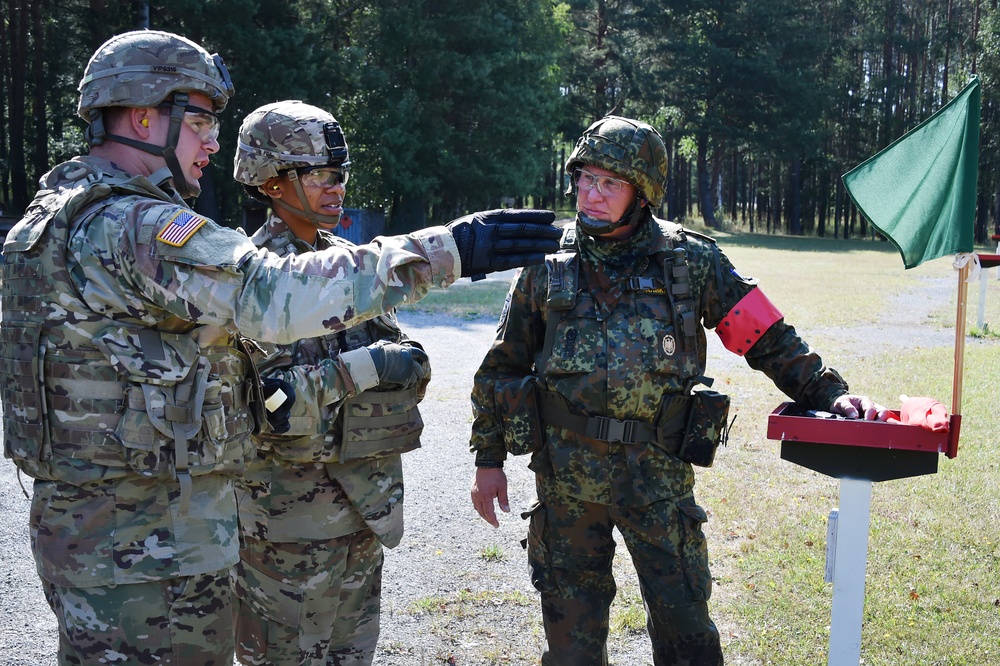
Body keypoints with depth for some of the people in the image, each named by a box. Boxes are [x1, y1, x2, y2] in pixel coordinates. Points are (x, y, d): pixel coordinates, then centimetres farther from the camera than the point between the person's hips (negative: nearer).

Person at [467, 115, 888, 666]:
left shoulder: (691, 260, -1)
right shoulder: (547, 263, 2)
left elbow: (768, 340, 3)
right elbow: (504, 365, 9)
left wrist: (829, 392, -8)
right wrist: (488, 459, 8)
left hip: (658, 471, -1)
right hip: (565, 471, 1)